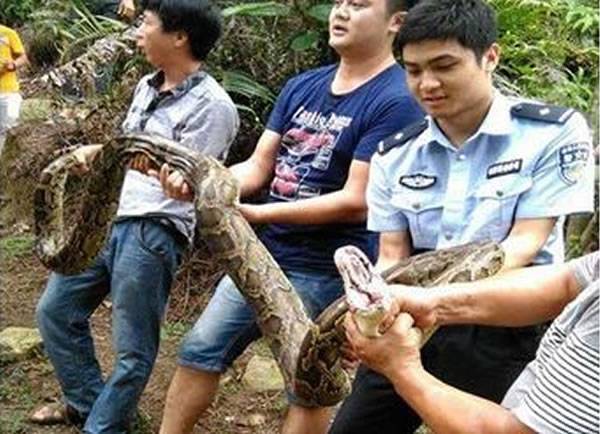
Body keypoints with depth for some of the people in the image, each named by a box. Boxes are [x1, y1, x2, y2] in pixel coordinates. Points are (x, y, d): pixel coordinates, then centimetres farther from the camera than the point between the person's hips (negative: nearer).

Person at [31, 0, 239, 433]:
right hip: (109, 216, 9)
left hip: (153, 231, -9)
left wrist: (156, 165, -31)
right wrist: (96, 151, 11)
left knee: (133, 350, 2)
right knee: (55, 309, 17)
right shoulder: (148, 85, 13)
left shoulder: (213, 106, -13)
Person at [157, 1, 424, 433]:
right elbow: (258, 167, 5)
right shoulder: (302, 86, 7)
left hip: (325, 270, -7)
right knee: (199, 350, 13)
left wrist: (259, 212, -24)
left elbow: (357, 201, -22)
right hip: (267, 252, 7)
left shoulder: (396, 101, -17)